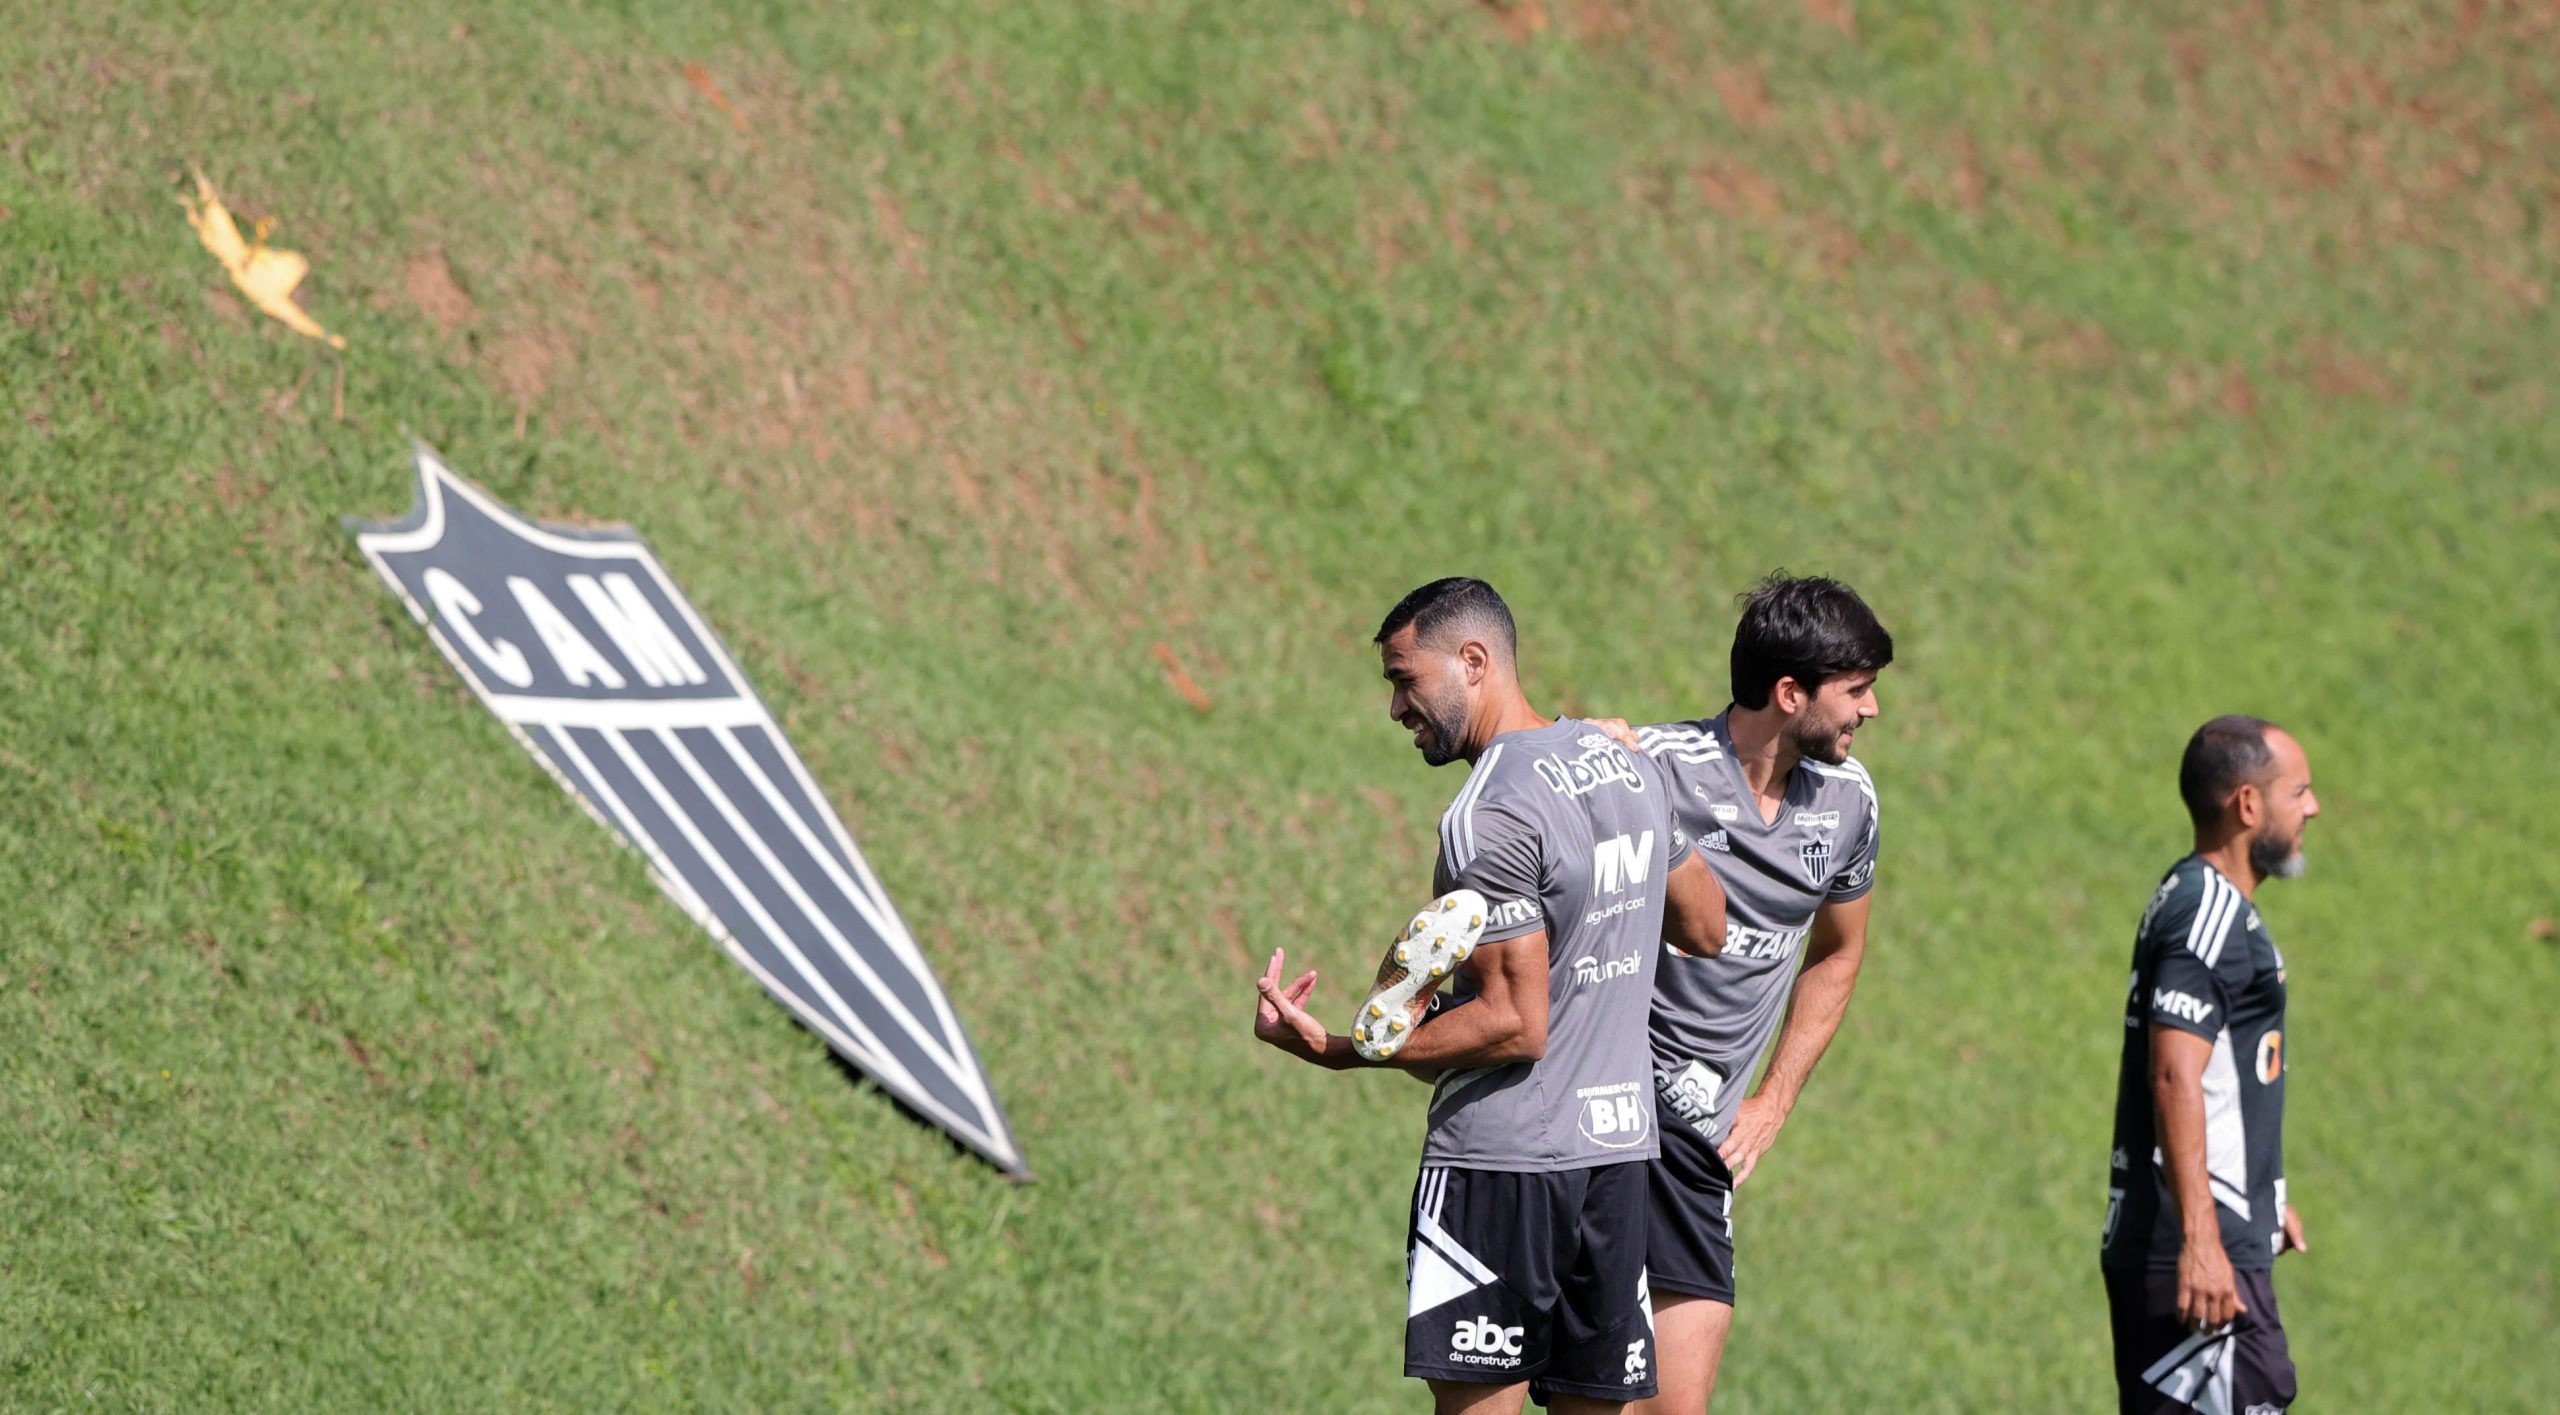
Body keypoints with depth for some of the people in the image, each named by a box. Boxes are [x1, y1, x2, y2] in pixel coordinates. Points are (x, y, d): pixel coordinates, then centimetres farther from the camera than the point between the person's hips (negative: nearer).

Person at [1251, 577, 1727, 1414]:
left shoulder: (1487, 817, -16)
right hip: (1619, 1141, 8)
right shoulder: (1628, 766, 9)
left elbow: (1516, 1025, -18)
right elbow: (1706, 928, 21)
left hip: (1501, 1157, -8)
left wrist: (1334, 1051, -20)